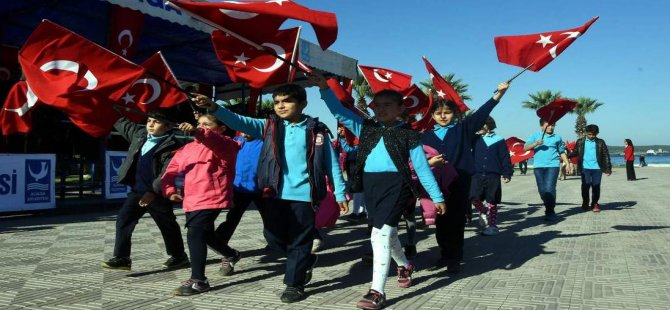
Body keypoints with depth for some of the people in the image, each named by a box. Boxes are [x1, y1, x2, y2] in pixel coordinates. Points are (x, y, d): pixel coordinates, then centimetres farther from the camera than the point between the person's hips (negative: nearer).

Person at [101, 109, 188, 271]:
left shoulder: (171, 146, -17)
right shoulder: (140, 133, 6)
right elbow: (123, 124, 23)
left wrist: (153, 192, -26)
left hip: (158, 194, -6)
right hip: (137, 191, 6)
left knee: (167, 225, 9)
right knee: (123, 220, -2)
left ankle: (179, 256, 27)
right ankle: (122, 258, 6)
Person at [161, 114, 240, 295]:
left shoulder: (224, 145, -6)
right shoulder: (187, 149, 16)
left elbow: (217, 142, -31)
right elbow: (172, 170, 13)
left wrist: (196, 132, -49)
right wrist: (170, 190, -4)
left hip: (211, 200, -9)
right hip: (191, 201, 9)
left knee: (195, 235, -18)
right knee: (206, 235, 23)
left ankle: (198, 281, -9)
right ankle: (230, 255, 49)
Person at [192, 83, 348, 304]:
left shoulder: (316, 130, -1)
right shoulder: (269, 126, 5)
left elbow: (332, 164, 2)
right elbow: (240, 122, -8)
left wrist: (340, 194, -1)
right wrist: (213, 107, -24)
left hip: (303, 195, -3)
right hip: (275, 194, 4)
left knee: (298, 242, 6)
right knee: (274, 236, 12)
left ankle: (294, 284, 24)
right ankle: (306, 261, 37)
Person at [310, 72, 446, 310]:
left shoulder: (408, 134, 0)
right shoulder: (366, 128, 10)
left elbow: (422, 167, 2)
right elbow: (340, 112, 2)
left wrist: (437, 197, 3)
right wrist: (324, 88, -13)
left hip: (395, 185, -5)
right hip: (370, 185, 5)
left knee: (380, 233, -16)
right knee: (387, 233, 20)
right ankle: (404, 265, 49)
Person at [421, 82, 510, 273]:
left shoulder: (463, 129, 5)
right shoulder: (427, 135, 9)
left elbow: (481, 113, -3)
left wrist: (498, 94, -12)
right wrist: (429, 162, -17)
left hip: (460, 182, -2)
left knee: (457, 221, 2)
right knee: (441, 221, 9)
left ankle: (455, 259, 12)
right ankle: (445, 255, 25)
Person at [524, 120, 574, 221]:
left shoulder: (557, 138, 11)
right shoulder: (535, 136, 8)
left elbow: (562, 152, 20)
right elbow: (525, 148, -3)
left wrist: (567, 164, 14)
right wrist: (536, 143, -17)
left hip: (552, 166, -1)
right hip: (538, 166, 2)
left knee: (550, 189, -13)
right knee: (542, 190, 6)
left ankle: (550, 212, -5)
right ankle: (549, 209, 23)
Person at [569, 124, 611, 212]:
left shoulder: (600, 142, 6)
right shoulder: (580, 142, 6)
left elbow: (606, 155, 4)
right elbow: (575, 153, 5)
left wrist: (608, 168, -2)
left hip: (597, 168, 0)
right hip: (585, 168, 0)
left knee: (596, 187, 3)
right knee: (585, 186, 0)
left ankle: (595, 204, 15)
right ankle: (585, 204, 15)